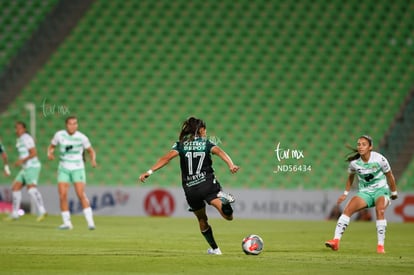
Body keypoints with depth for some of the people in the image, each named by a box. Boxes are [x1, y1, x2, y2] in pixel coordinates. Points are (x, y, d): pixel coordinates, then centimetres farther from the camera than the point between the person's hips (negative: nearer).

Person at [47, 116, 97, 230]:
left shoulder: (81, 137, -8)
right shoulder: (59, 135, -3)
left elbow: (91, 150, 4)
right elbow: (51, 146, 11)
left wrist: (93, 160, -16)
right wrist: (49, 153, -12)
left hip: (78, 169, -2)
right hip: (64, 169, 3)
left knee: (81, 194, -16)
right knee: (62, 195, -7)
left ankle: (90, 222, -14)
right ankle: (67, 223, 3)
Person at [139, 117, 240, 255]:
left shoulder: (181, 144, 12)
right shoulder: (206, 143, 11)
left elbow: (167, 157, -4)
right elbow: (219, 151, -9)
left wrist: (150, 171, -9)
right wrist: (231, 165, -24)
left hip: (190, 189, 2)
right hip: (207, 183, -2)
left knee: (202, 220, 23)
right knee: (229, 217, -12)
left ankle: (215, 249, 24)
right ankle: (223, 199, -41)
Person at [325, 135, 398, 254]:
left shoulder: (379, 159, -16)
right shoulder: (354, 162, -8)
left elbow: (389, 176, -1)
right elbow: (351, 176, 14)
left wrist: (394, 193, 9)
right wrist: (345, 193, 12)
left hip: (381, 190, -3)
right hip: (364, 192, 3)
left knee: (380, 210, -33)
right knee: (347, 209, -21)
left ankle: (380, 246, -26)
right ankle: (336, 241, -27)